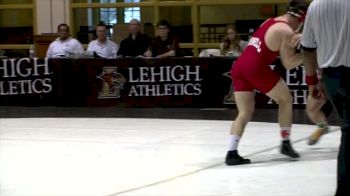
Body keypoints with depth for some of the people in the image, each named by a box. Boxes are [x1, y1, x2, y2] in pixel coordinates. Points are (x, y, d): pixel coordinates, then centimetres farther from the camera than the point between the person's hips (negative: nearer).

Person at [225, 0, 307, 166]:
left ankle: (231, 153, -4)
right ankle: (286, 144, 18)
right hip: (256, 68, -7)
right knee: (285, 99, 14)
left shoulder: (270, 21, 21)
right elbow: (288, 64, -2)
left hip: (239, 66, 7)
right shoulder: (286, 31, -3)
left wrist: (294, 42, 14)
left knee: (245, 112, 9)